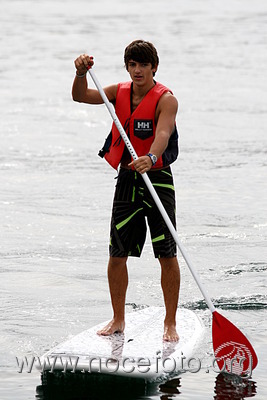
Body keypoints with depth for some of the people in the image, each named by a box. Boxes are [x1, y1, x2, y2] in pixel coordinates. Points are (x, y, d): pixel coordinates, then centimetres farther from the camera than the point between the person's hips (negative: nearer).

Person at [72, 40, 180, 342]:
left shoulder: (165, 99, -12)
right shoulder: (119, 92, 5)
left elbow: (163, 133, -29)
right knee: (117, 255, 6)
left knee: (167, 255, -4)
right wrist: (81, 73, -24)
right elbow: (81, 97, -4)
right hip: (126, 180, 5)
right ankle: (118, 320, 20)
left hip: (158, 179, -5)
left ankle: (170, 323, 6)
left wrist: (150, 158, -48)